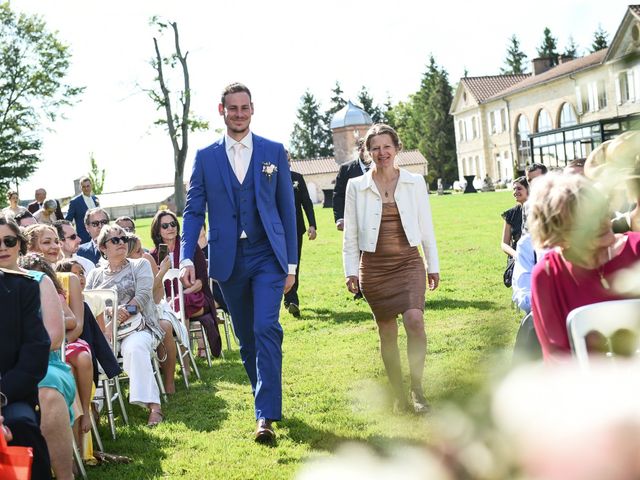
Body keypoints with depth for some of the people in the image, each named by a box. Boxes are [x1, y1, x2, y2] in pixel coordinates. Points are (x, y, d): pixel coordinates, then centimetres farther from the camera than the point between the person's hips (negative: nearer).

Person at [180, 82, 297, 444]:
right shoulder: (206, 157, 6)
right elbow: (194, 210, 5)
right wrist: (187, 258, -8)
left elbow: (287, 208, 5)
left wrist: (291, 263, 3)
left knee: (266, 329, -15)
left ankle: (266, 416, -14)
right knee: (246, 337, 11)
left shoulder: (274, 152, 4)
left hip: (267, 255, -2)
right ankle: (266, 398, 29)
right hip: (229, 260, 2)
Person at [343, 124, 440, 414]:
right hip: (374, 267, 1)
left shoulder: (415, 183, 4)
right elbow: (350, 234, 6)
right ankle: (398, 395, 18)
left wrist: (433, 266, 9)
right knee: (386, 331, 5)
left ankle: (417, 389, -6)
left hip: (408, 262, 0)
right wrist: (351, 270, 2)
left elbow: (426, 227, 9)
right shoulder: (356, 186, 2)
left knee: (414, 319, -21)